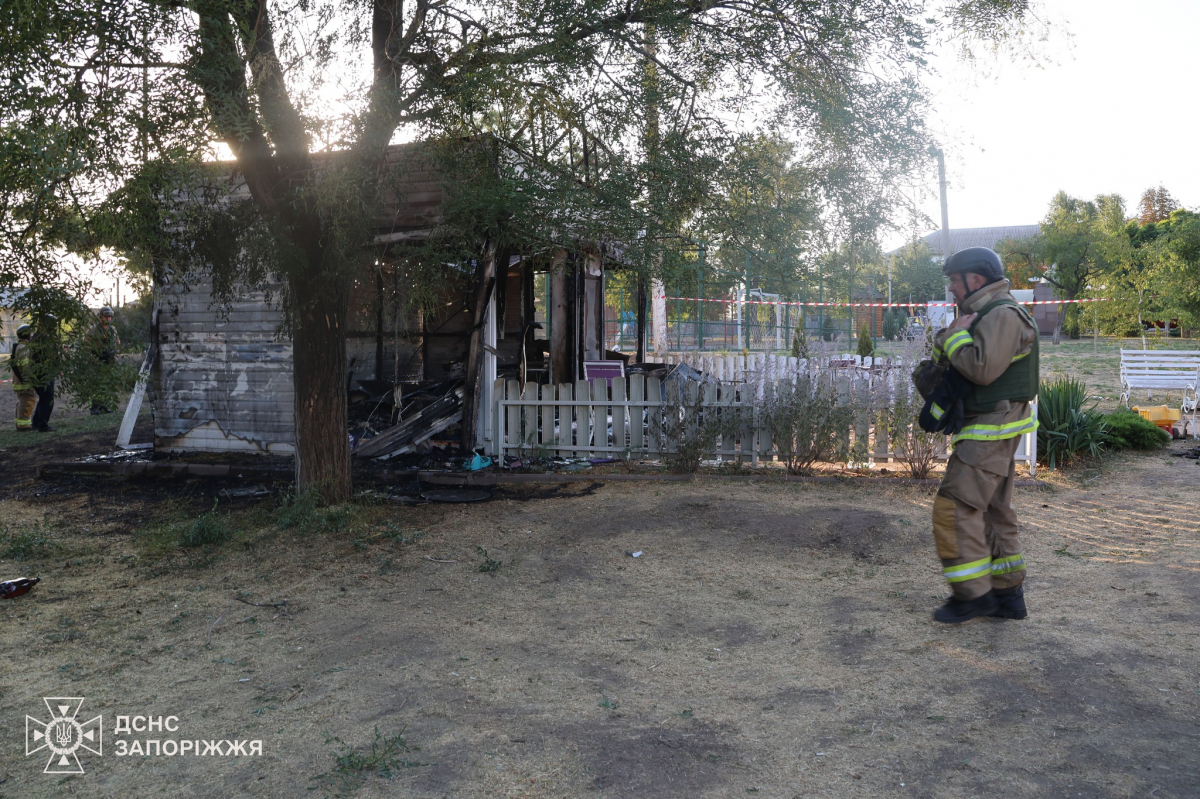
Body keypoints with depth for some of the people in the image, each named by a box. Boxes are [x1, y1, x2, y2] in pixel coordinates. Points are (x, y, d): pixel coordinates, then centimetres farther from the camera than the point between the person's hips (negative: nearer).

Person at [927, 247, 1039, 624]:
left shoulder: (1003, 315, -16)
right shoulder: (983, 315, 18)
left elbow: (982, 369, -27)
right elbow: (957, 363, 22)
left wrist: (955, 335, -14)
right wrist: (945, 343, 3)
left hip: (992, 428, -11)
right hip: (985, 428, 11)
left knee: (955, 505, -11)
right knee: (993, 511, 13)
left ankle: (972, 593, -4)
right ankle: (1008, 594, 20)